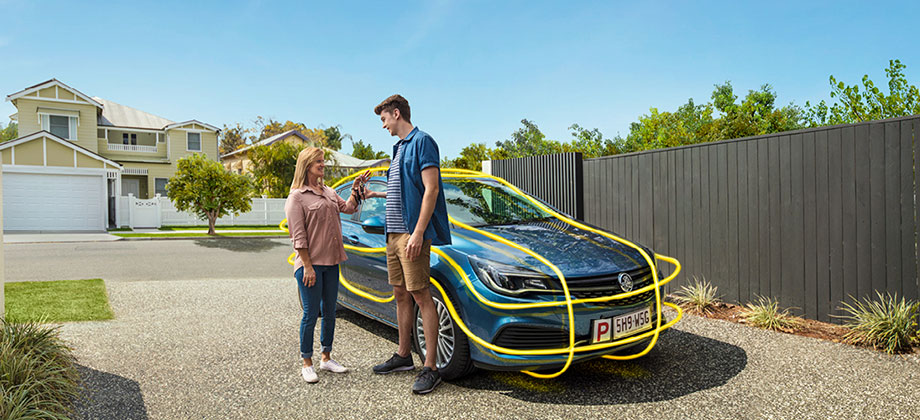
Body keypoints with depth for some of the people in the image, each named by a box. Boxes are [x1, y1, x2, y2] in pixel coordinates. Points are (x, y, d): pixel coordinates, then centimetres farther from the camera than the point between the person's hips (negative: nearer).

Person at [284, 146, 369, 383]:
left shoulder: (328, 192, 13)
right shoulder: (296, 197, -8)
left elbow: (348, 208, 24)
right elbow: (298, 236, -12)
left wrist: (355, 190, 9)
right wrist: (307, 266, -17)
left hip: (331, 262, 7)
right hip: (310, 263, -7)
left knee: (330, 312, 13)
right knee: (311, 315, -1)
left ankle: (326, 358, 26)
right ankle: (307, 364, 12)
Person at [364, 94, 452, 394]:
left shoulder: (422, 141, -9)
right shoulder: (399, 148, 21)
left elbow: (431, 189, -18)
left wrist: (418, 232, -23)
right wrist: (374, 194, 32)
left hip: (412, 232, -9)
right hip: (394, 232, 9)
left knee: (421, 296, -8)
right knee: (401, 294, 14)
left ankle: (431, 368, -3)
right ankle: (403, 356, 25)